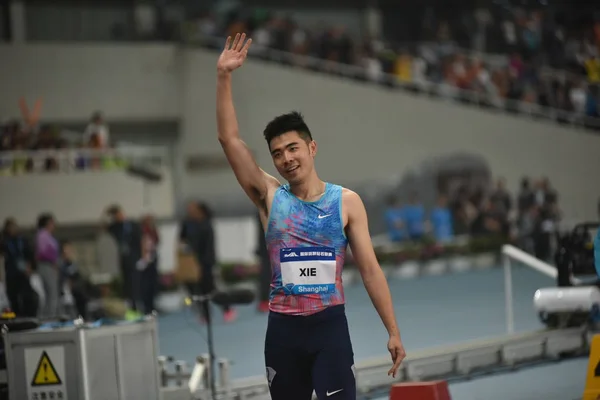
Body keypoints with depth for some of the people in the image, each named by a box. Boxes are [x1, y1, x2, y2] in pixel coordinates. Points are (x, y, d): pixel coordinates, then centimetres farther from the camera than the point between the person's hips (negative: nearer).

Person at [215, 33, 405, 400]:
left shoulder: (347, 202, 1)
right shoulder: (270, 197, 3)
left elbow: (370, 268, 1)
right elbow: (229, 139, -5)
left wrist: (393, 332, -2)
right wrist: (224, 77, -14)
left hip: (330, 324, -2)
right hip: (283, 327, 2)